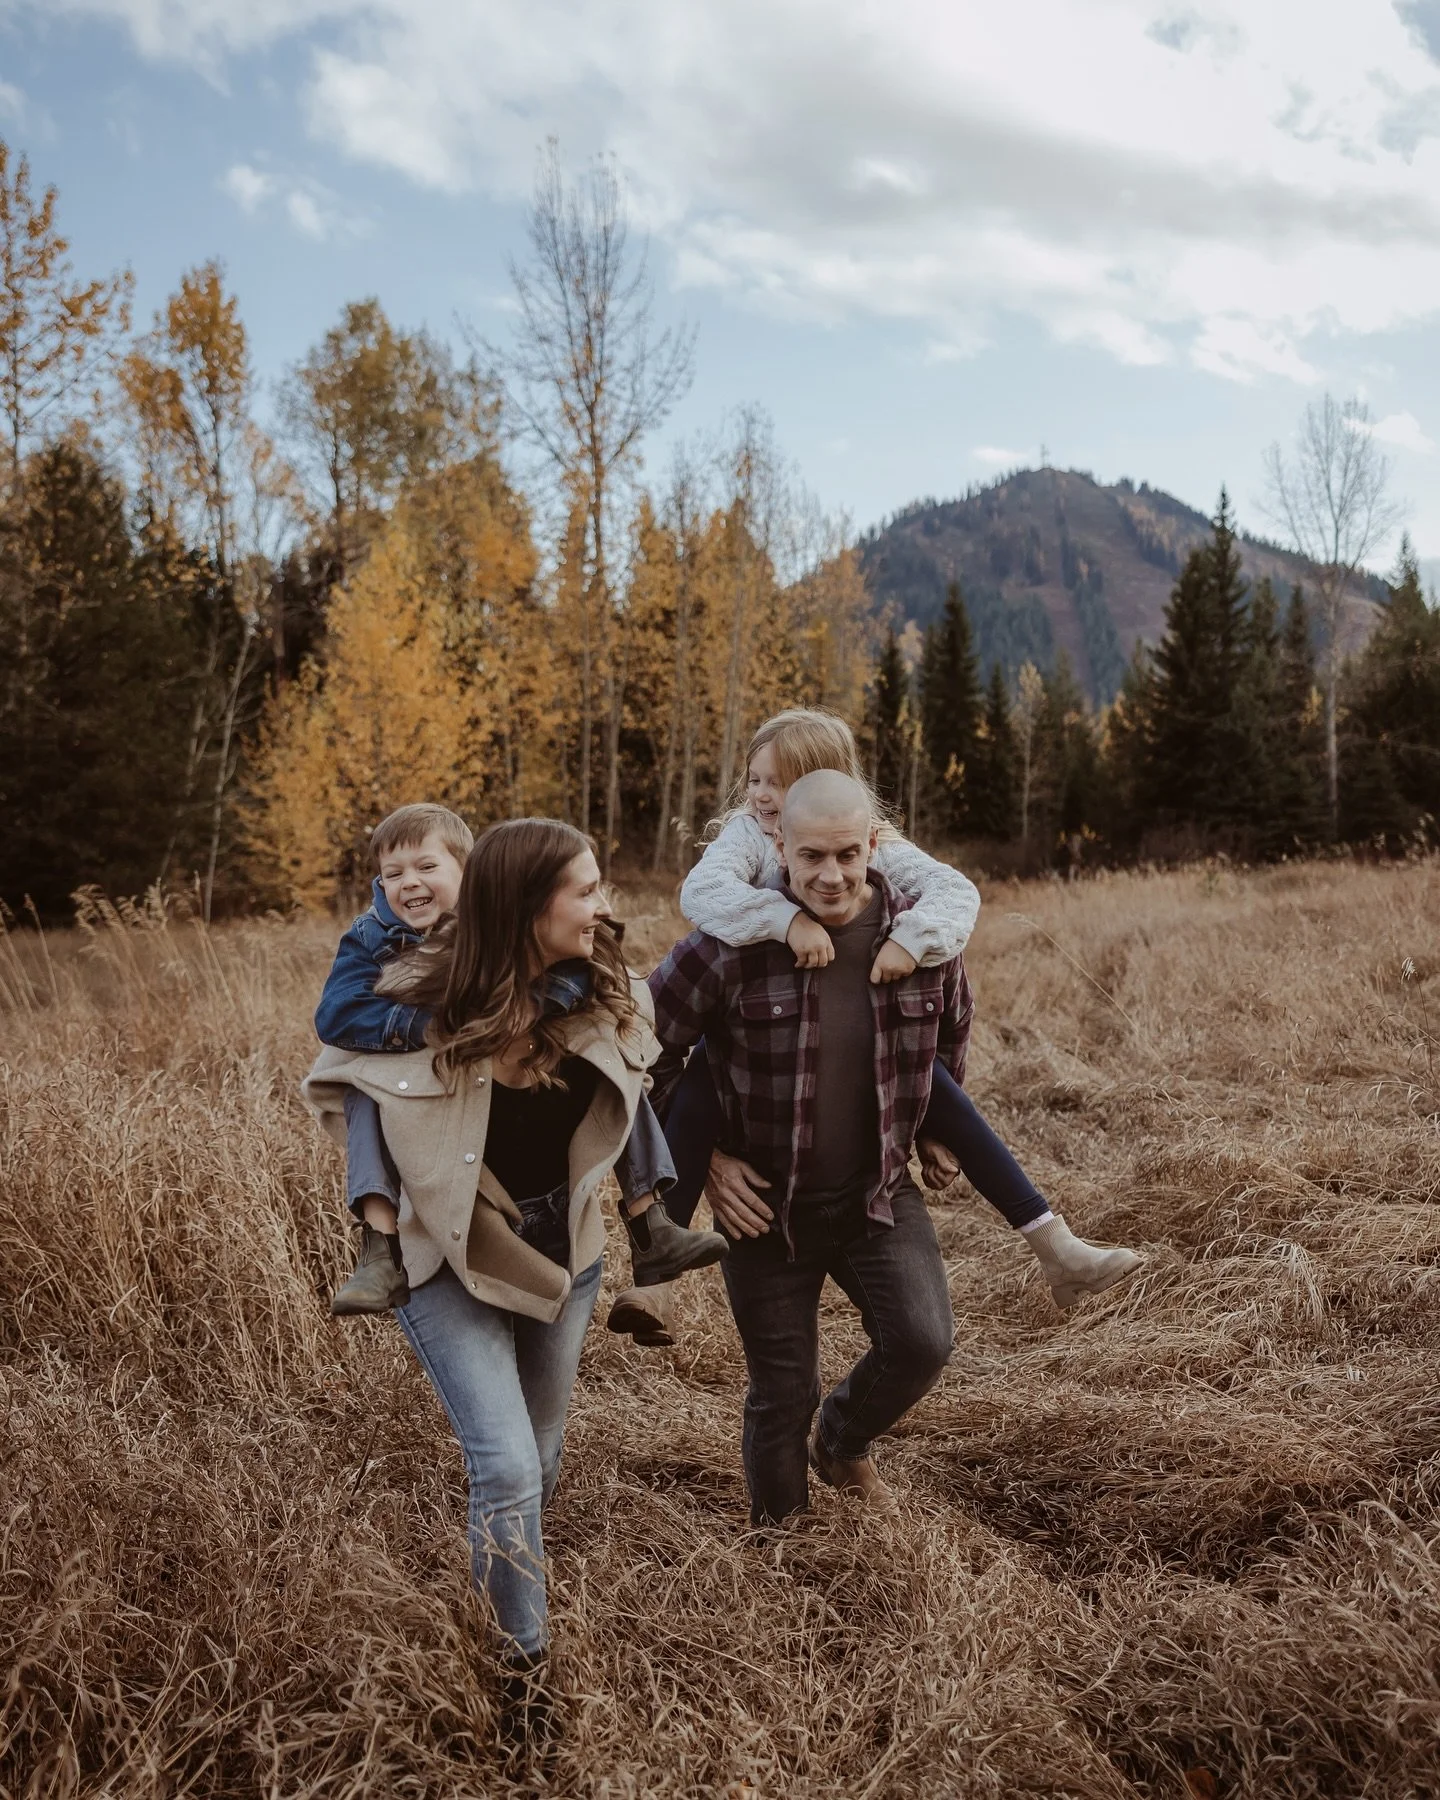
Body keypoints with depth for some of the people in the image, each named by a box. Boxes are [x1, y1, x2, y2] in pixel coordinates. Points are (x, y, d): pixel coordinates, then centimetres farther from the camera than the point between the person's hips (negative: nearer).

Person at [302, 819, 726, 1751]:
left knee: (540, 1460, 18)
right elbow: (333, 1083, -7)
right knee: (506, 1468, -11)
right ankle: (525, 1667, 12)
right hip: (450, 1259, -4)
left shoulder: (604, 992, -13)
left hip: (562, 1251, 4)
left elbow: (636, 1085, 8)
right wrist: (394, 1181, -8)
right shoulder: (429, 1001, -24)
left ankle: (510, 1579, 49)